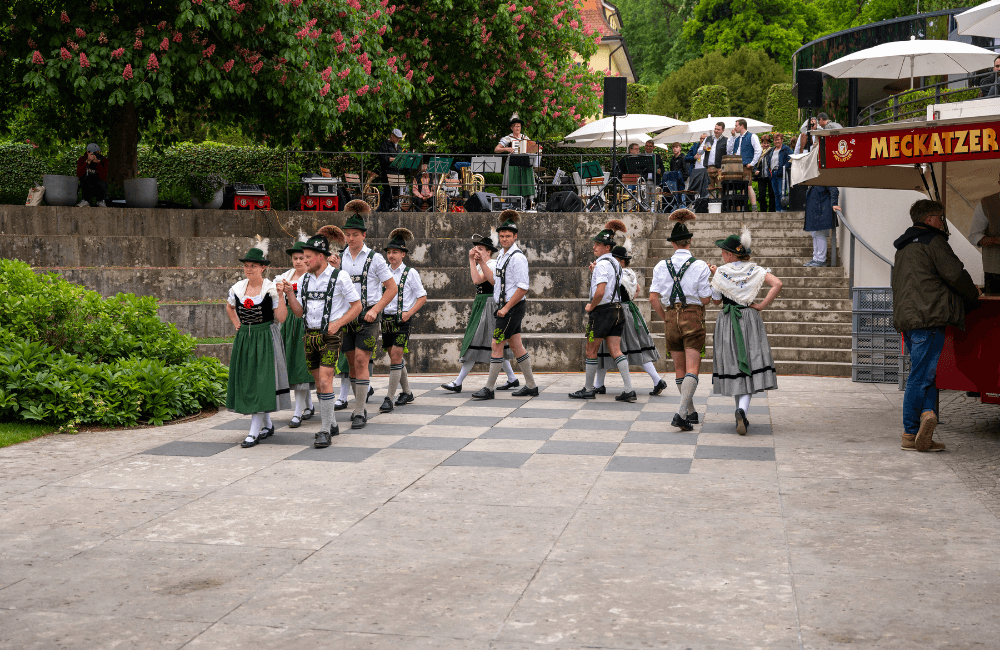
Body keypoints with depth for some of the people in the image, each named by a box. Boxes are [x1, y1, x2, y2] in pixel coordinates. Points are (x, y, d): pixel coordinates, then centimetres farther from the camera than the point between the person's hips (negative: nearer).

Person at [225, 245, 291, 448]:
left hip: (265, 338, -5)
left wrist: (280, 295, -22)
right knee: (246, 381, 9)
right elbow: (229, 307, 25)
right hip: (244, 338, 5)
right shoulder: (237, 288, 4)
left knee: (261, 381, -9)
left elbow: (281, 318, -15)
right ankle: (267, 424, 25)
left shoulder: (271, 289, -9)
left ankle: (254, 432, -9)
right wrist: (236, 324, 13)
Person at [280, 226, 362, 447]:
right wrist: (289, 294, -6)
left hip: (330, 336, -6)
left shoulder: (339, 277, -7)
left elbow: (357, 306, -3)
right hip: (310, 335, 6)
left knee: (325, 381, -14)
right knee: (319, 383, 11)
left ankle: (325, 432, -10)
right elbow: (299, 312, 10)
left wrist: (337, 323, -13)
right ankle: (332, 425, 25)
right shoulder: (305, 279, 9)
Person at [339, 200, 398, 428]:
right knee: (352, 363, 7)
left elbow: (392, 288, -1)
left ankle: (359, 413, -10)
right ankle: (359, 406, 21)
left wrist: (375, 310, -10)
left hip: (367, 316, -4)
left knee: (361, 361, -12)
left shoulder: (374, 258, -3)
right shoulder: (340, 259, 9)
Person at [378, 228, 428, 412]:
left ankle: (388, 399, -10)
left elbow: (422, 297, 0)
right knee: (394, 357, 11)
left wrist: (409, 313, -11)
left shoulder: (410, 273, -2)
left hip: (402, 319, -5)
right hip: (386, 318, 5)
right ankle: (407, 392, 27)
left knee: (396, 357, -10)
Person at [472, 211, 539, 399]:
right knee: (516, 346, 12)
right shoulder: (502, 256, 13)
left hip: (513, 307, -9)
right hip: (505, 307, 9)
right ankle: (531, 386, 19)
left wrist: (506, 308, -18)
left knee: (496, 345, -7)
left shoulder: (517, 257, -16)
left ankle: (489, 389, -2)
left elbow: (523, 288, -20)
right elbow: (494, 280, 17)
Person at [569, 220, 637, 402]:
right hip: (617, 310, 9)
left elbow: (600, 292, -25)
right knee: (615, 351, 4)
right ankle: (629, 390, -5)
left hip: (602, 311, -9)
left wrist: (590, 306, -10)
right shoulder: (615, 263, 14)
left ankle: (588, 389, 14)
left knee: (591, 351, 5)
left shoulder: (602, 264, -15)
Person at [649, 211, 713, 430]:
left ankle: (691, 412, 24)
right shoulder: (700, 266, -7)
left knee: (680, 369, 15)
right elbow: (705, 299, -6)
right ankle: (681, 412, -22)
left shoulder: (661, 266, 1)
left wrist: (666, 319, 10)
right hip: (693, 317, -3)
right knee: (692, 368, -5)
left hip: (671, 318, 3)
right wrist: (711, 281, 12)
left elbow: (653, 298, -2)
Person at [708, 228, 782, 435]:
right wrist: (762, 306, -7)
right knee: (750, 365, -4)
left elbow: (716, 300, 5)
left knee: (733, 365, 10)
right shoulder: (754, 270, 1)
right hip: (750, 320, 0)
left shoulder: (721, 273, -4)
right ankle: (742, 410, -26)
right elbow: (777, 284, -12)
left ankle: (741, 414, 17)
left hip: (727, 321, 0)